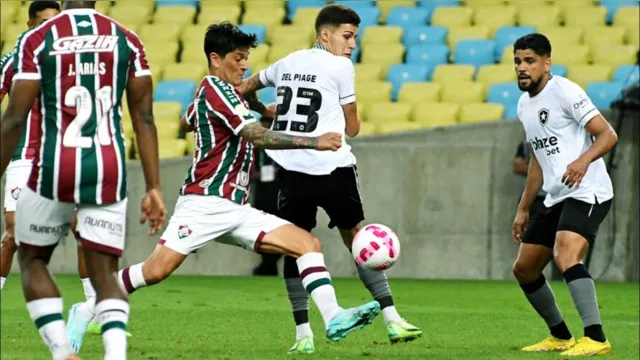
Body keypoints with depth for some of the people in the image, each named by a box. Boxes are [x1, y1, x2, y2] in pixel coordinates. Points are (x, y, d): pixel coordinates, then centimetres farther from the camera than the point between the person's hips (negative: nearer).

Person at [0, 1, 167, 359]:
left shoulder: (37, 40, -4)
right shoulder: (127, 40, 5)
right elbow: (144, 118, 6)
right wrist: (155, 188, 9)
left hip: (55, 168, -2)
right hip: (108, 171, 2)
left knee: (32, 259, 19)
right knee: (104, 272, 8)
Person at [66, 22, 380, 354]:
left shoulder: (208, 90, 19)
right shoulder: (217, 89, -10)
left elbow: (186, 124, 41)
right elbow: (258, 136, -20)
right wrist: (314, 142, -22)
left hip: (235, 211, 10)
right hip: (205, 202, -10)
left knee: (308, 244, -5)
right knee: (157, 270, -16)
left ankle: (333, 317, -19)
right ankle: (86, 310, 4)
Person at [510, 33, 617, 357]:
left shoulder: (563, 91, -11)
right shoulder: (525, 105, 15)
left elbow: (608, 135, -16)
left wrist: (584, 160, -35)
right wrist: (523, 209, 26)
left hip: (587, 193, -10)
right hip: (555, 198, 10)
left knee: (565, 256, -30)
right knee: (524, 269, 13)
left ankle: (596, 339, -32)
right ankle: (560, 337, 28)